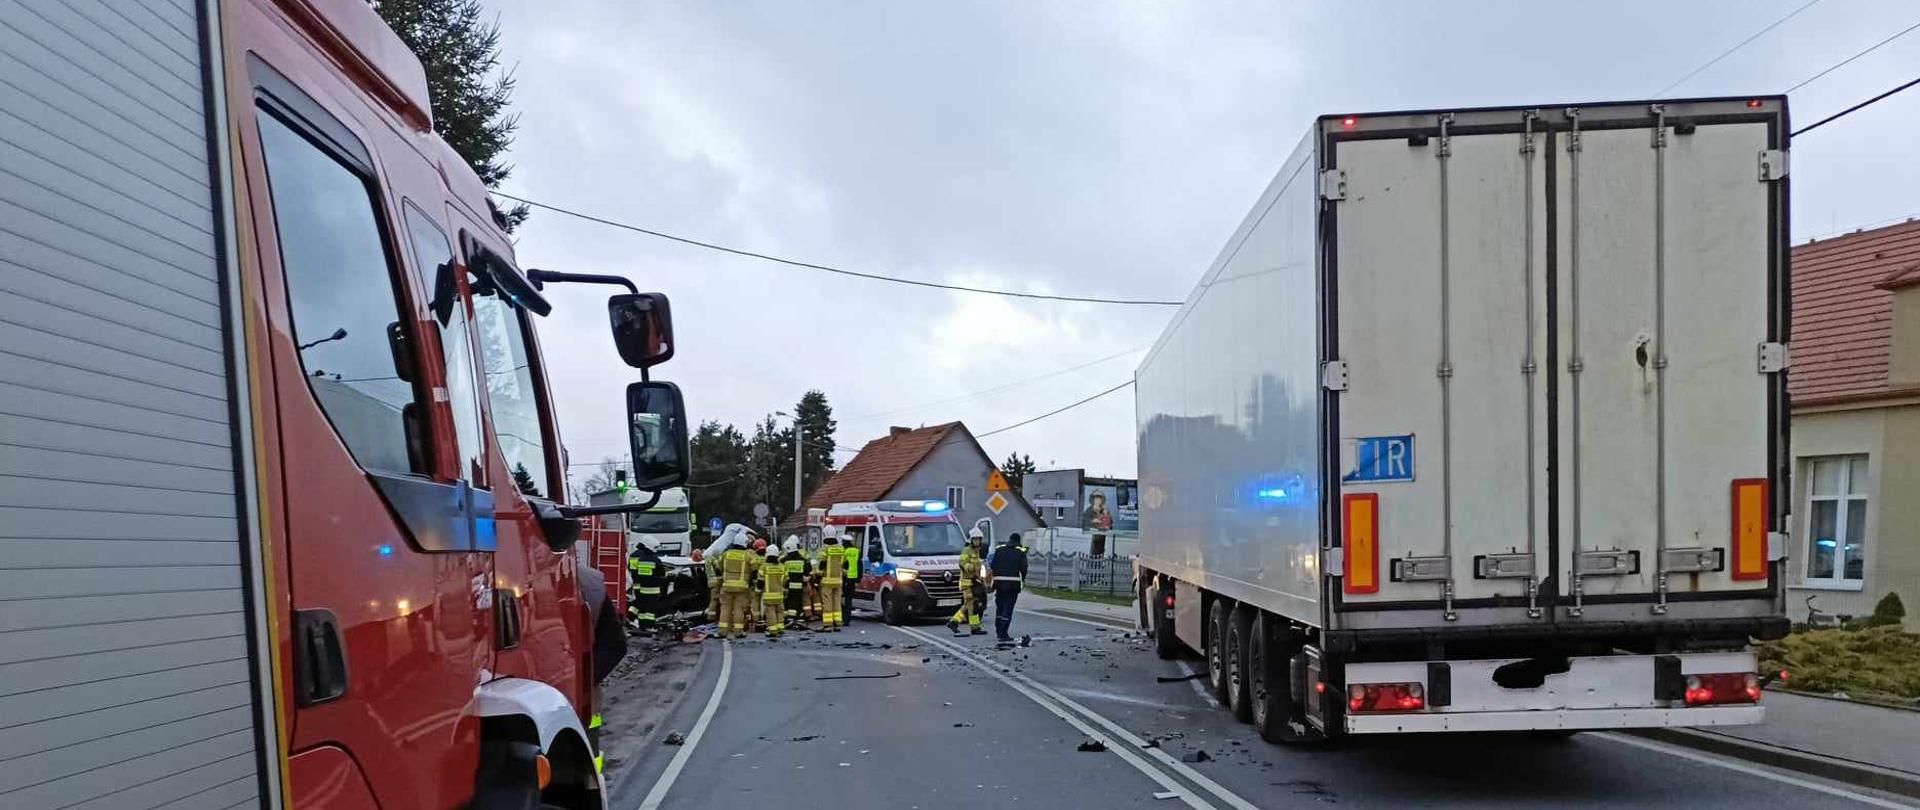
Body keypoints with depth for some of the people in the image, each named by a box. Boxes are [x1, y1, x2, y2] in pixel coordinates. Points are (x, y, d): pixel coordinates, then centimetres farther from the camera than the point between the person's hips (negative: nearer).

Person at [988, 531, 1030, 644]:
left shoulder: (999, 549, 8)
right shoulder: (1021, 551, 0)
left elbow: (992, 565, 4)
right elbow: (1023, 567, -6)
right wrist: (1023, 578, 12)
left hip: (999, 582, 3)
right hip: (1013, 583, -3)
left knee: (999, 607, 16)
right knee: (1008, 609, -2)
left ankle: (998, 633, 20)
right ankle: (1003, 635, -6)